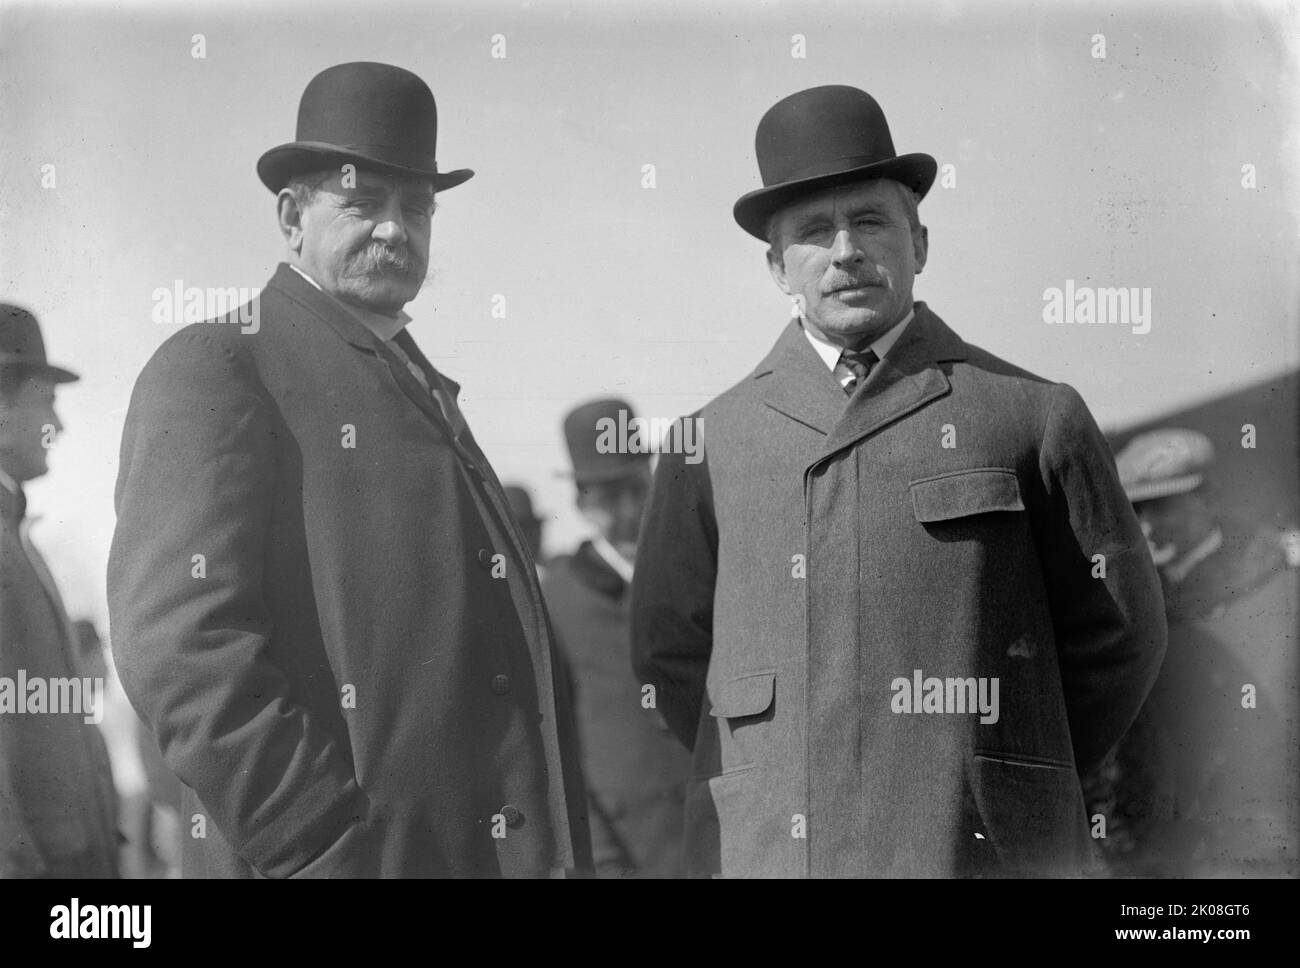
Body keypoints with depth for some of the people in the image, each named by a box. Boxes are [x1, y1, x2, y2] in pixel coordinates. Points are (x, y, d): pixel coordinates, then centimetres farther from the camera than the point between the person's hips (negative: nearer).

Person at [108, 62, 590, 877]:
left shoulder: (426, 387, 18)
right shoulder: (212, 374, -7)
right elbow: (182, 648, -18)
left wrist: (566, 850, 11)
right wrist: (329, 848, -20)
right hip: (340, 852, -7)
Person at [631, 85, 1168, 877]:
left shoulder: (1034, 416, 2)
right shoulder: (712, 439, 7)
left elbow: (1118, 634, 8)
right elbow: (670, 647, 14)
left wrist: (1025, 777, 10)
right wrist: (758, 780, 9)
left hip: (979, 852, -1)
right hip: (763, 850, 2)